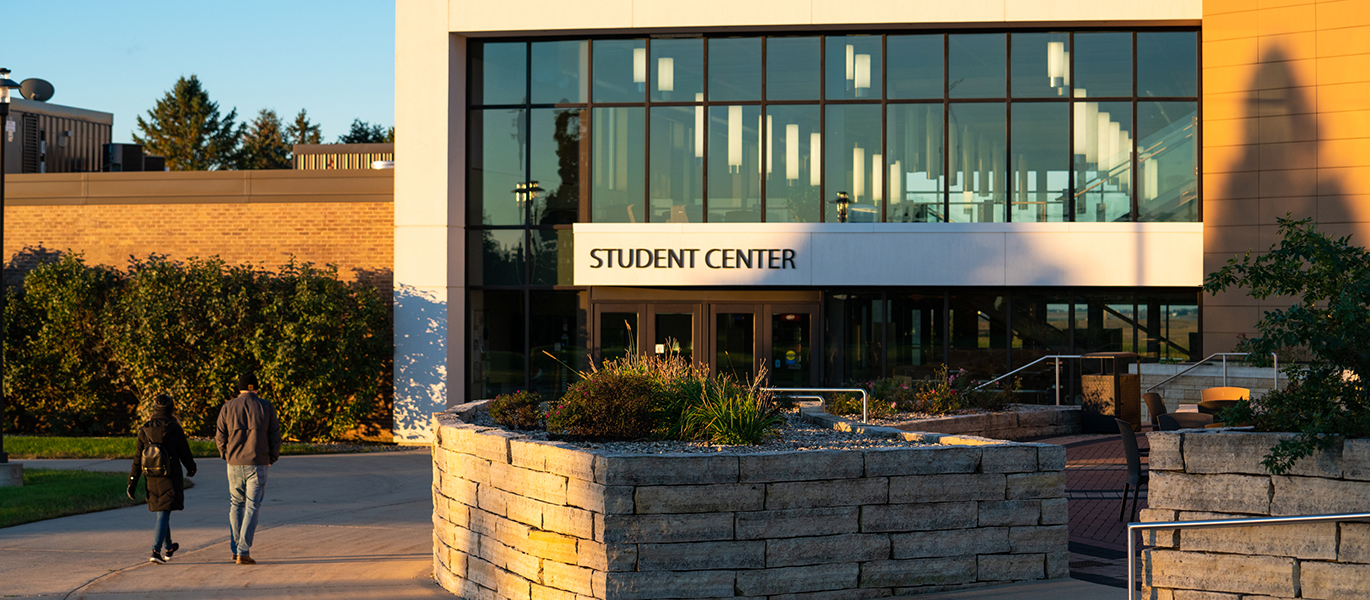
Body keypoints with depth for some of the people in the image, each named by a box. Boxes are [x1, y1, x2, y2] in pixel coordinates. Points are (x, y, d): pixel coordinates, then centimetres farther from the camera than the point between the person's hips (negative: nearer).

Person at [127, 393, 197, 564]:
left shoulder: (144, 430, -1)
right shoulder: (174, 430, -11)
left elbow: (138, 458, 1)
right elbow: (185, 453, -3)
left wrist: (132, 482, 5)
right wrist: (191, 468, 18)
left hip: (152, 479, 4)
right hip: (171, 479, -4)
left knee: (162, 513, 20)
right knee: (163, 515, -6)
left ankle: (168, 548, 36)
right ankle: (156, 551, -19)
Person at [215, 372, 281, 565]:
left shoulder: (227, 408, 0)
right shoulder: (267, 408, -3)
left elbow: (220, 436, 2)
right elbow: (275, 437, -2)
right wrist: (271, 460, 12)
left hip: (235, 464, 2)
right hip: (258, 465, -2)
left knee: (236, 505, 18)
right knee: (252, 507, 1)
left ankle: (235, 548, 18)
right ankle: (243, 552, -7)